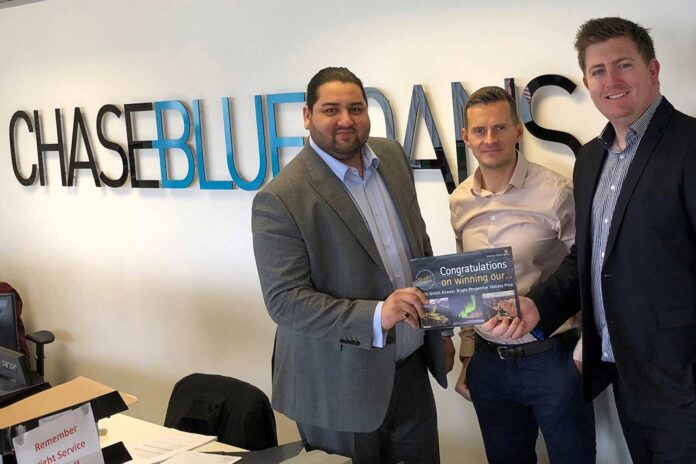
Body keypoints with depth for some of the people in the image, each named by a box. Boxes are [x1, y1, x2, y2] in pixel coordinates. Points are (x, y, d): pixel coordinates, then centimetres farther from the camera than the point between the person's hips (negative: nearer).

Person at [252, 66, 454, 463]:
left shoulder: (393, 156, 3)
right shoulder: (280, 199, -18)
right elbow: (284, 300, -19)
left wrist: (439, 327, 16)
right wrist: (376, 316, -30)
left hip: (412, 370, 6)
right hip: (341, 387, -6)